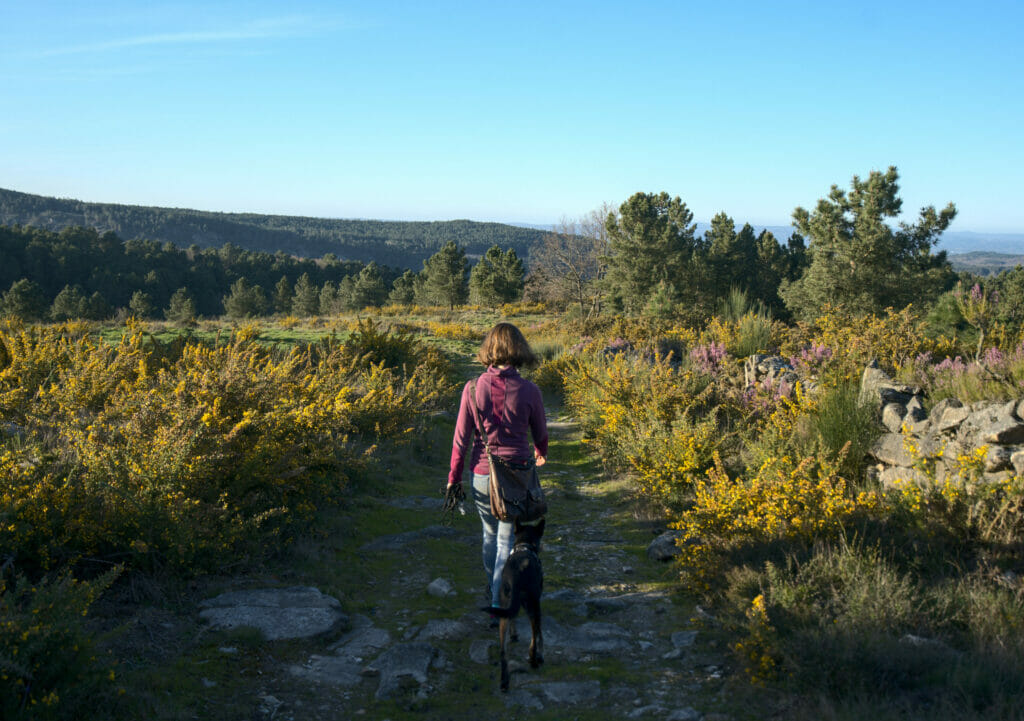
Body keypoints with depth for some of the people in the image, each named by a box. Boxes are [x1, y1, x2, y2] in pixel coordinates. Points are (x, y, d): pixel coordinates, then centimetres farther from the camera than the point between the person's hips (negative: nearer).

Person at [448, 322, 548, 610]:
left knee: (490, 533, 23)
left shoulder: (473, 389, -9)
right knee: (507, 539, 9)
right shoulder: (529, 391, -11)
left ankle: (493, 589, 42)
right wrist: (540, 454, 28)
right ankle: (499, 600, 8)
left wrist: (453, 479, 6)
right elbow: (540, 433, 5)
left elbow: (461, 438, -5)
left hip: (482, 475, 2)